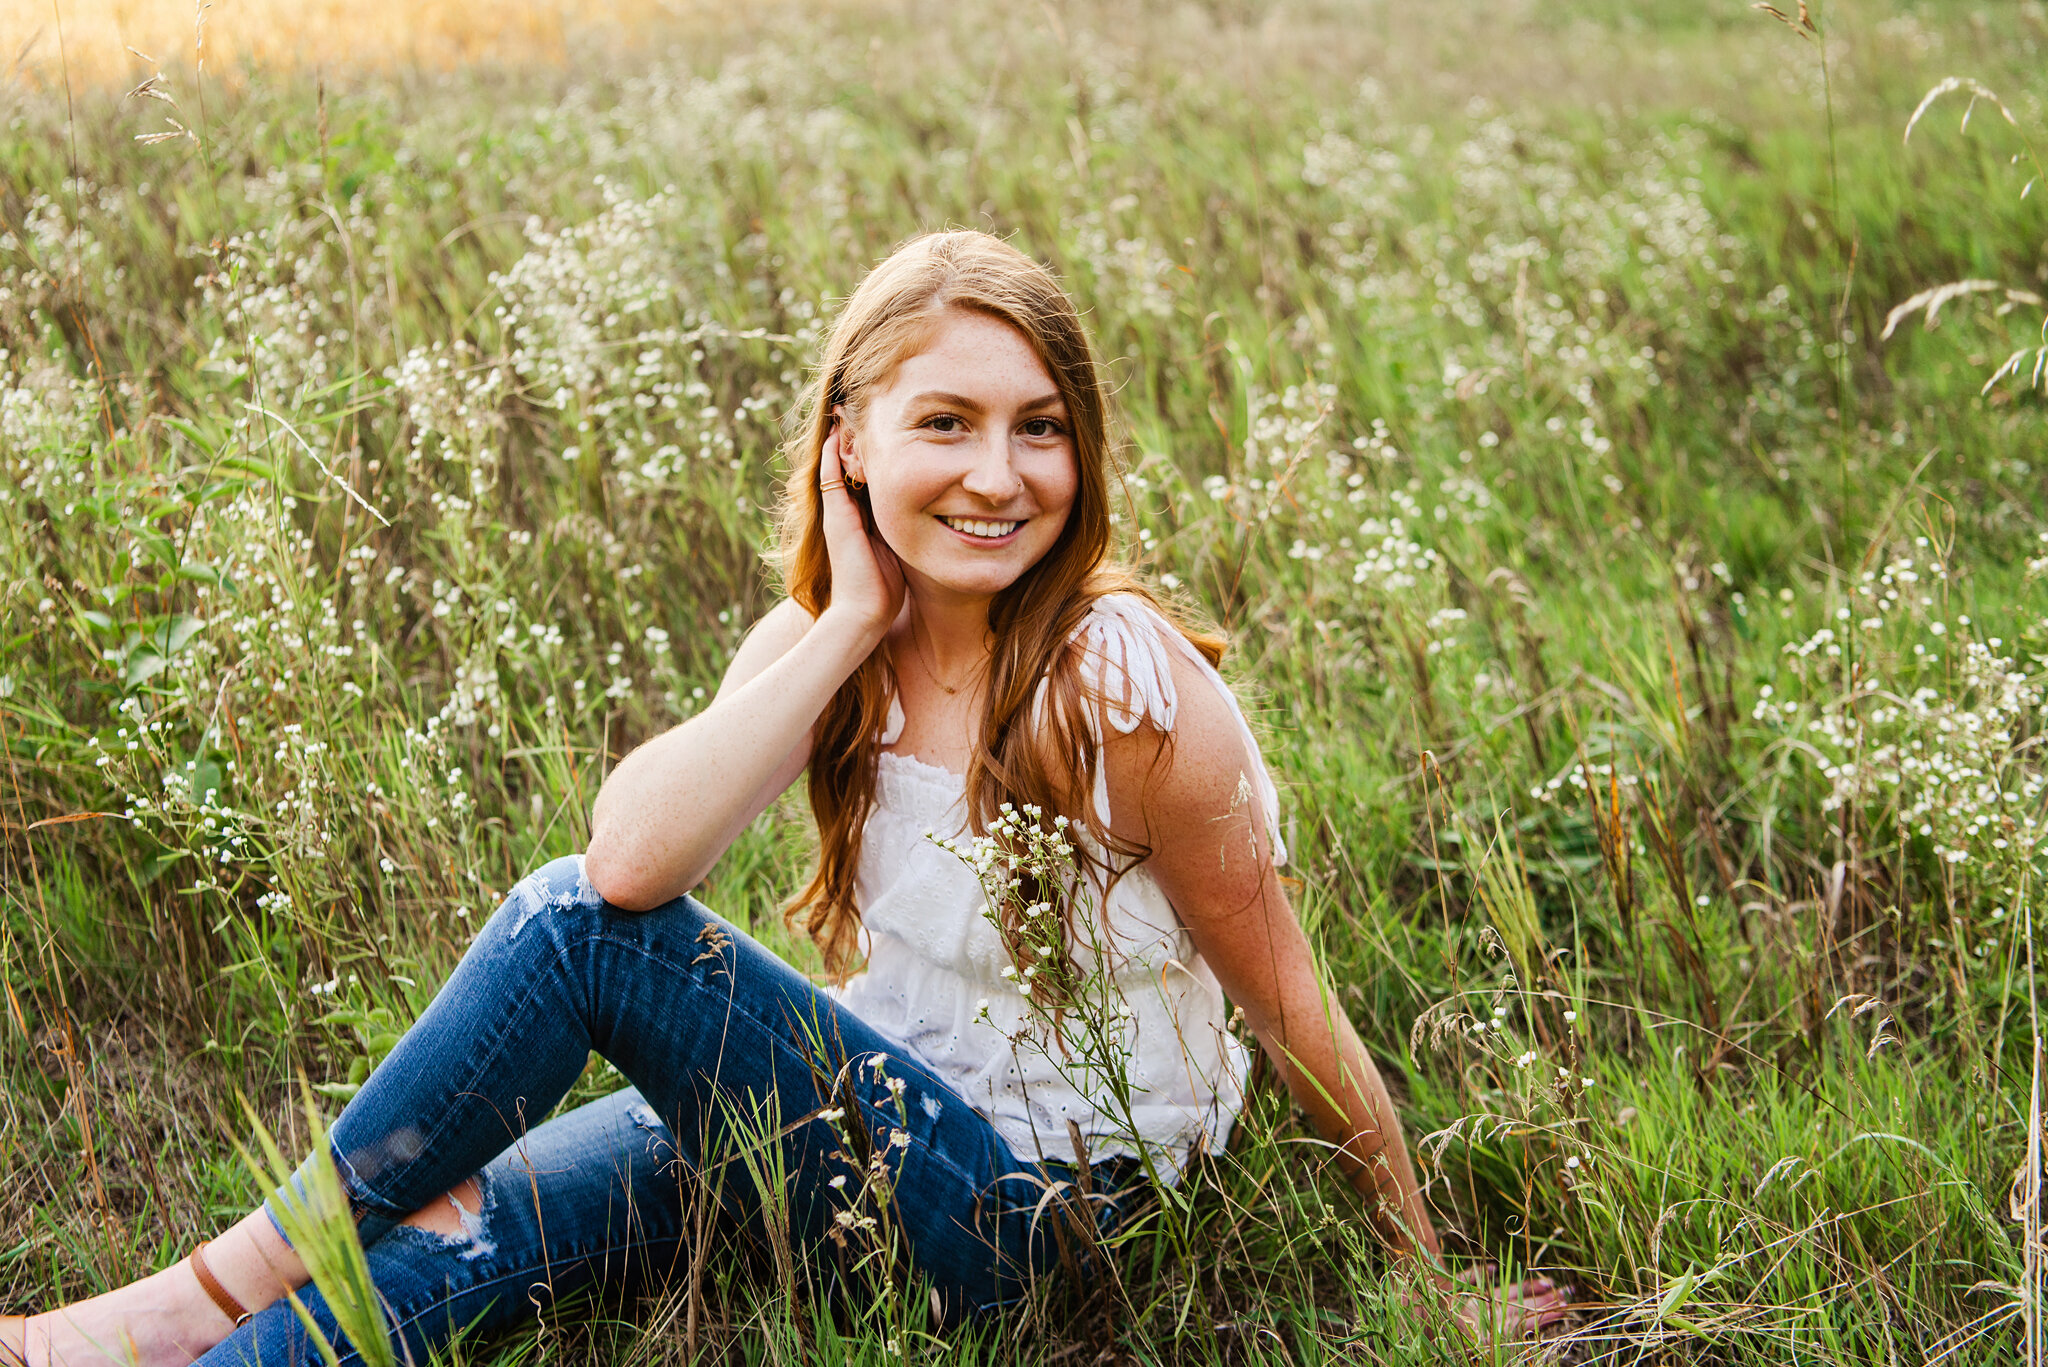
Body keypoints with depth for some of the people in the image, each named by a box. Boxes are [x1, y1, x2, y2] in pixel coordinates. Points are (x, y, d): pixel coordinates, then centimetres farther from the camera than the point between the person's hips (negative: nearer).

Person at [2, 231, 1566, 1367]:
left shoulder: (1119, 686, -22)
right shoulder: (829, 642, -4)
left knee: (574, 927, -19)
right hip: (873, 1112, 6)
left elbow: (1290, 1003, -12)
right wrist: (851, 625, -21)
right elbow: (635, 851, -21)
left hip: (1029, 1193, -6)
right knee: (464, 1237, -17)